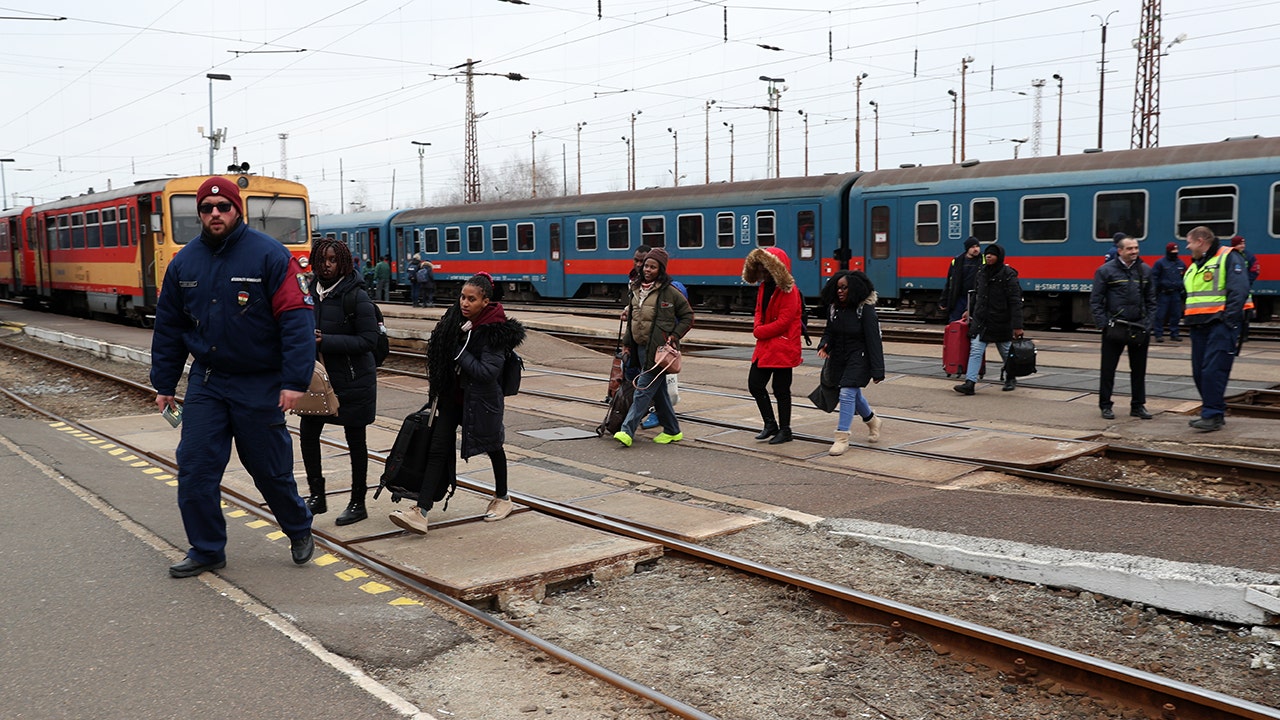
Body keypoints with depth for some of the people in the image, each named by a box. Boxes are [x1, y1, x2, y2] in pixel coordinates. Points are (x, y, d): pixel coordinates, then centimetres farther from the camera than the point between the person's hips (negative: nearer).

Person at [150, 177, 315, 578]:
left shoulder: (269, 255, -11)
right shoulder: (184, 262, 5)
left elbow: (297, 319, -16)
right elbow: (168, 327, 13)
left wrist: (295, 381, -22)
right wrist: (164, 385, 12)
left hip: (260, 386, -4)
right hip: (206, 383, 4)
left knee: (271, 470, 7)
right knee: (194, 468, 2)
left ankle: (299, 531, 32)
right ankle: (207, 550, 18)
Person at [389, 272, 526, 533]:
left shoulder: (496, 331, -19)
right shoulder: (456, 319, 0)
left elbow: (487, 372, -26)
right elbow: (442, 353, 16)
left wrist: (460, 352, -21)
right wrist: (435, 386, 13)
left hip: (481, 399, -5)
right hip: (452, 395, 5)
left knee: (492, 446, 15)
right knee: (438, 448, -4)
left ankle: (502, 498, 38)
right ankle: (420, 512, -8)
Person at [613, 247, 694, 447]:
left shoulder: (669, 292, -6)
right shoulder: (638, 290, 14)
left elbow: (687, 315, 0)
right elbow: (631, 318, 21)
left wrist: (675, 336, -8)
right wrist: (627, 342, 16)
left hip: (658, 349, -7)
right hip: (641, 348, 7)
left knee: (644, 389, -10)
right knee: (658, 391, 12)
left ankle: (627, 431, -13)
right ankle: (672, 431, 23)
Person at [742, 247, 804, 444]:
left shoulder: (789, 291, -16)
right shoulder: (763, 287, 11)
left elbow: (783, 322, -20)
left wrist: (760, 332, -12)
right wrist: (758, 328, -3)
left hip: (783, 347, -9)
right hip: (765, 345, 9)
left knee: (781, 389, 0)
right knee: (755, 384, 9)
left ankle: (785, 430, 13)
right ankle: (770, 424, 21)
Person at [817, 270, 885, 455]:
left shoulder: (865, 309, -17)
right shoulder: (834, 308, 1)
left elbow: (873, 340, -17)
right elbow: (829, 331, 12)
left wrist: (877, 370, -18)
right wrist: (824, 344, -12)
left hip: (858, 358, -7)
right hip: (838, 357, 7)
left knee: (847, 393, -16)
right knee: (854, 394, 21)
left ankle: (842, 438, -11)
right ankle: (872, 420, 48)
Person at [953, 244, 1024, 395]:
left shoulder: (1008, 275, -11)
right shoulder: (982, 273, 6)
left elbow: (1015, 302, -14)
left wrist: (1017, 326, -19)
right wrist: (971, 311, 29)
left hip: (1001, 323, -4)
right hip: (980, 320, 4)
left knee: (1007, 353, 14)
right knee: (975, 351, -7)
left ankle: (1010, 379, 36)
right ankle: (969, 384, -12)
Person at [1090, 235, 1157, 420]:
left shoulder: (1145, 271, 8)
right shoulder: (1106, 271, -5)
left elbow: (1151, 300, 12)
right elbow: (1095, 300, -5)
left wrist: (1148, 323, 3)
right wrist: (1104, 324, -11)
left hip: (1139, 329, 4)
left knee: (1139, 369, 9)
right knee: (1108, 368, 2)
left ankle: (1138, 405, 19)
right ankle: (1105, 405, 12)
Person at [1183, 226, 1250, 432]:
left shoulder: (1229, 258, -4)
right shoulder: (1193, 266, 22)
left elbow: (1239, 291, -13)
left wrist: (1229, 319, -21)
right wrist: (1187, 319, 15)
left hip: (1220, 324, -9)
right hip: (1198, 327, 9)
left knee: (1213, 371, -13)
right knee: (1200, 372, 8)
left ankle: (1212, 416, -10)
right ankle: (1215, 413, 18)